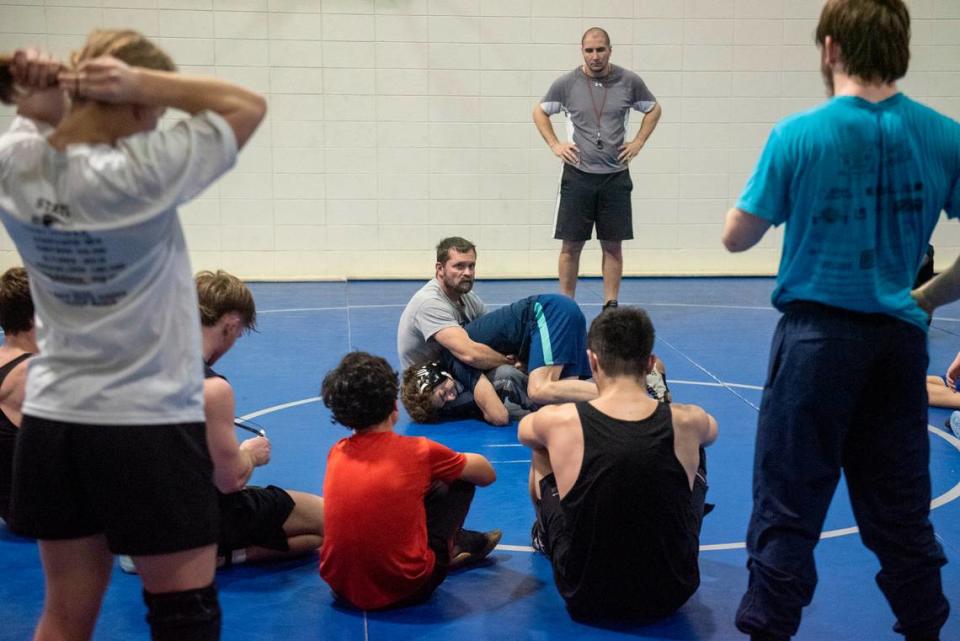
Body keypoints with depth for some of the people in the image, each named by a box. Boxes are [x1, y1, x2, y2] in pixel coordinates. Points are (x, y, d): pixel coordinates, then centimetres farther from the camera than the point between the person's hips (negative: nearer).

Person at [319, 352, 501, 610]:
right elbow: (487, 474, 7)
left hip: (340, 587, 5)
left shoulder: (336, 453, 1)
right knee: (460, 480, 11)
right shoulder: (419, 451, -10)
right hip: (405, 589, -5)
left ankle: (459, 542, 38)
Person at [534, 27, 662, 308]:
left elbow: (653, 109, 16)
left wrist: (638, 142, 5)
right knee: (571, 245, 1)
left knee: (612, 244, 5)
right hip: (578, 175, -1)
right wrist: (555, 145, 2)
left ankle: (611, 305, 13)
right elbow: (539, 112, 12)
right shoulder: (566, 83, -2)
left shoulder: (629, 81, 0)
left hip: (616, 176, 1)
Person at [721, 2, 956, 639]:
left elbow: (737, 238, -3)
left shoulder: (798, 134, -9)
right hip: (899, 339, 4)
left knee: (788, 506, 6)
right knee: (900, 508, 16)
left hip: (817, 335, -3)